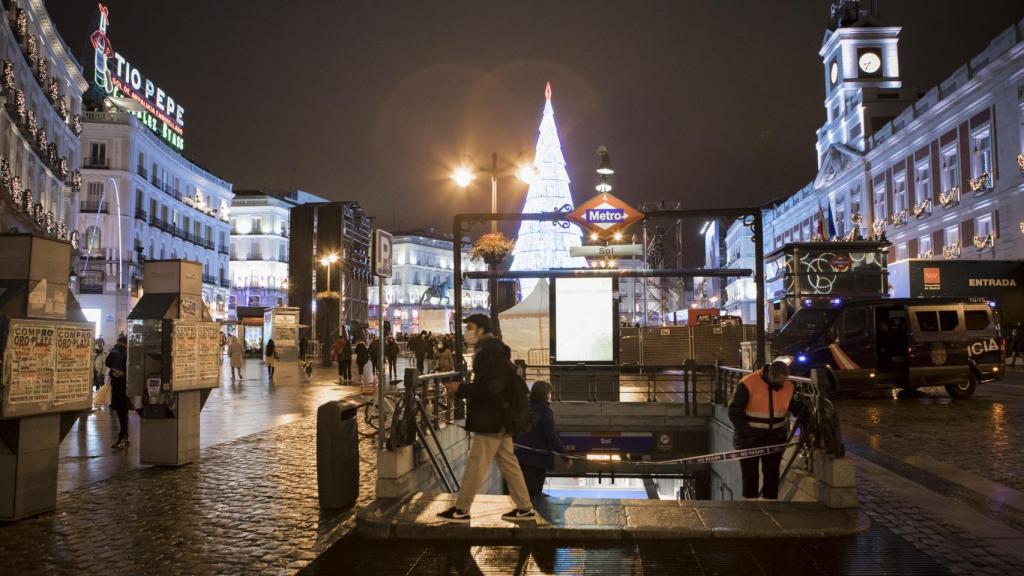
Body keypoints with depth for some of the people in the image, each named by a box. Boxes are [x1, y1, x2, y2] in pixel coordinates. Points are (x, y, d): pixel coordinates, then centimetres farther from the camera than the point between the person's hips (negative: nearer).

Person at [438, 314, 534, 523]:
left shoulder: (489, 352, -17)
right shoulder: (493, 350, 16)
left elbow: (490, 388, -25)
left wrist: (461, 389, -19)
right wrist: (463, 387, 9)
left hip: (489, 421, -10)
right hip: (499, 419, 10)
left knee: (475, 466, -1)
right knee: (508, 464, 13)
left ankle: (461, 510, 8)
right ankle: (525, 508, 17)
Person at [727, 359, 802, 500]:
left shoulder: (788, 387, -2)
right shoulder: (748, 384, -17)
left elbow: (797, 409, 12)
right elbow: (734, 411, -14)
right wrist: (747, 434, -17)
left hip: (775, 439, 4)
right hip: (749, 440, -4)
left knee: (772, 475, 10)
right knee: (750, 476, 2)